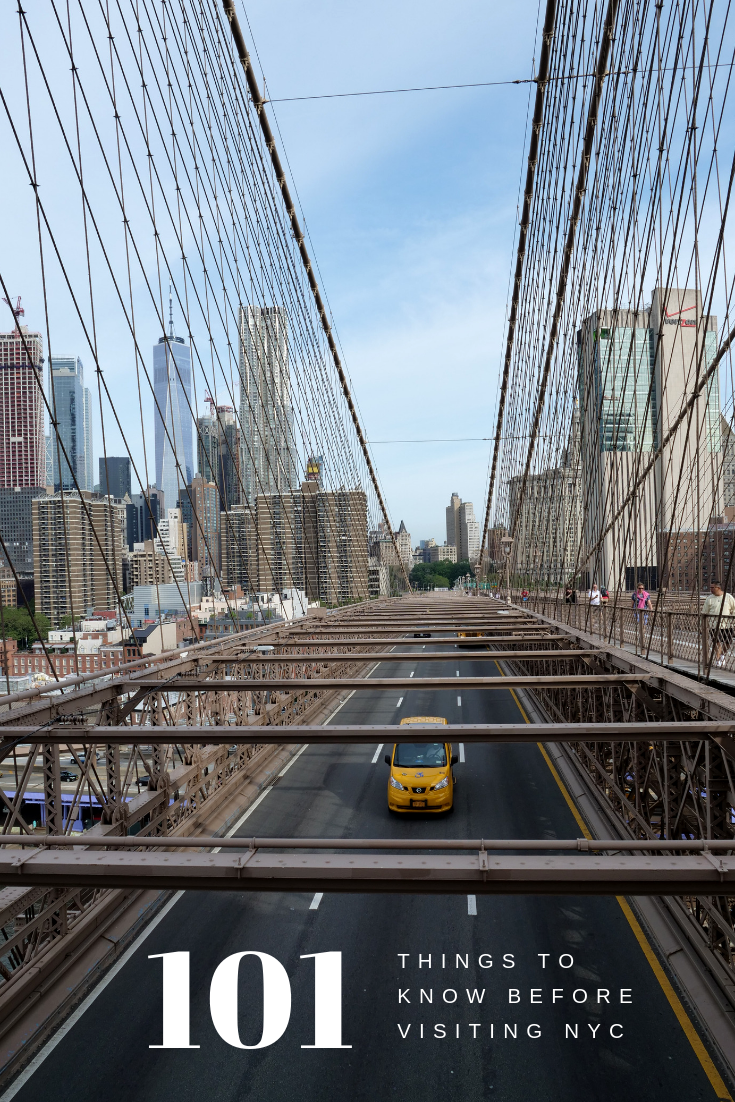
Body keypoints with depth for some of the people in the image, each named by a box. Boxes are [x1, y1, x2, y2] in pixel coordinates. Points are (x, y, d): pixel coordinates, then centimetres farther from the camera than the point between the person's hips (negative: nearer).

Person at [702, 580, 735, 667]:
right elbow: (704, 613, 8)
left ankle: (722, 655, 35)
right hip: (714, 625, -1)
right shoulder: (709, 599, 3)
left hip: (727, 625, 1)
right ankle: (717, 660, 0)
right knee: (717, 643, -8)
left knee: (727, 643, 9)